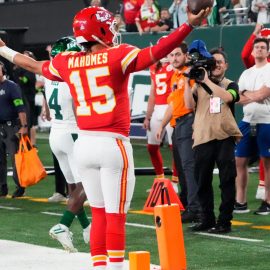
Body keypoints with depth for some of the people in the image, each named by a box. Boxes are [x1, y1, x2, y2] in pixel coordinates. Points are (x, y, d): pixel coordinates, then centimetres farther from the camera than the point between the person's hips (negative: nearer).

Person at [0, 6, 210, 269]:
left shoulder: (66, 63, 7)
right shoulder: (118, 56, -8)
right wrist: (189, 25, -20)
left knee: (98, 214, 14)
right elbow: (156, 52, -19)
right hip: (112, 144, -5)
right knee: (115, 216, -1)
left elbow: (35, 65, 24)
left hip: (84, 144, 5)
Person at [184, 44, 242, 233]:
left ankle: (224, 221, 0)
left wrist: (206, 80, -17)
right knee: (203, 181, 6)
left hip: (225, 137, -2)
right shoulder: (199, 85, 13)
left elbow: (227, 97, -15)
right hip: (203, 138, 2)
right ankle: (207, 219, 18)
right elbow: (190, 104, -1)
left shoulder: (230, 85, 8)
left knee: (227, 180, -5)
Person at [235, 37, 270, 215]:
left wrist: (247, 94, 0)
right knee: (240, 161, 5)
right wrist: (256, 96, -10)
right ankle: (241, 201, 12)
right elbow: (240, 99, 6)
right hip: (247, 122, 6)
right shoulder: (246, 74, 14)